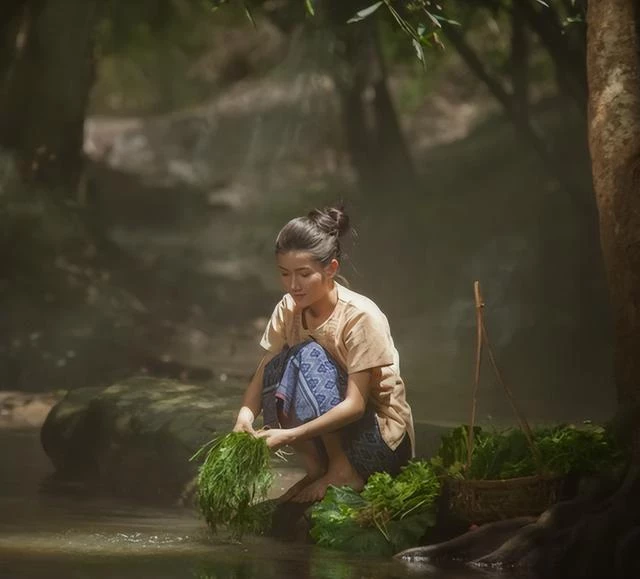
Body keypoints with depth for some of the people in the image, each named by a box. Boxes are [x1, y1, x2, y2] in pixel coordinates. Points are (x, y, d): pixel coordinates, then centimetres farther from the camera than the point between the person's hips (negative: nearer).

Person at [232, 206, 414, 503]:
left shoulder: (359, 317, -23)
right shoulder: (288, 309, -5)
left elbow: (355, 405, -26)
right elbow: (262, 375, -9)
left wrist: (291, 435, -37)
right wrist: (246, 414, -32)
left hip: (382, 437, -6)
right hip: (330, 429, 6)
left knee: (308, 356, -25)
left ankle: (343, 470, -14)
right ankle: (317, 466, -4)